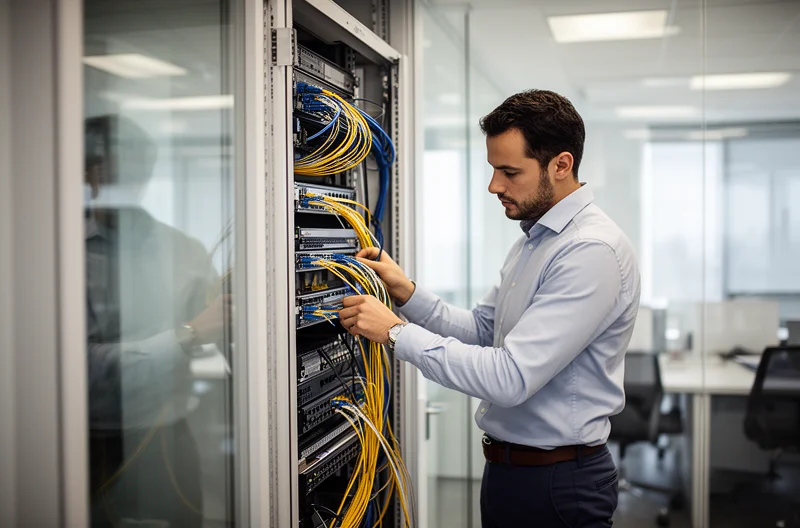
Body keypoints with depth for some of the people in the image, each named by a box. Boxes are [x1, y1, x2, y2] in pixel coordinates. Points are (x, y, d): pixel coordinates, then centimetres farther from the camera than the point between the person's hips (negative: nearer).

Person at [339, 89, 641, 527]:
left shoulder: (591, 251, -23)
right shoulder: (532, 240, 10)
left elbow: (511, 378, -28)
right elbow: (482, 330, 11)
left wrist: (397, 333, -24)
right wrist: (407, 293, -3)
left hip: (557, 485, -8)